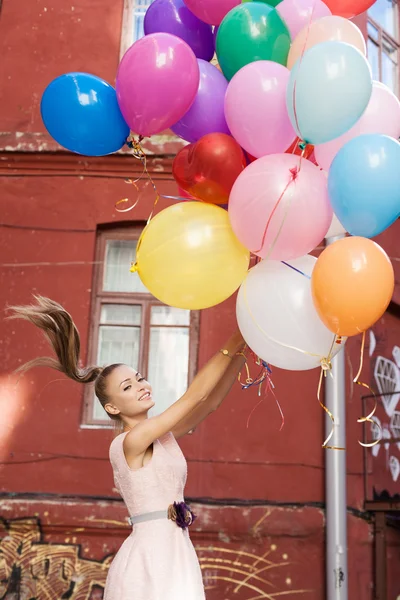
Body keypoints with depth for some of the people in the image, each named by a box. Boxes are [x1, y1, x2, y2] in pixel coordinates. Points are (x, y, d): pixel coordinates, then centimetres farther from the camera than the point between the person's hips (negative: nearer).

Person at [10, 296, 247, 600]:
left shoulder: (164, 435, 9)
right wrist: (232, 345, -18)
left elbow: (210, 402, 2)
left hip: (176, 553, 8)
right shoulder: (129, 441, -14)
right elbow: (194, 396, -18)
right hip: (149, 560, -8)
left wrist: (243, 351, -8)